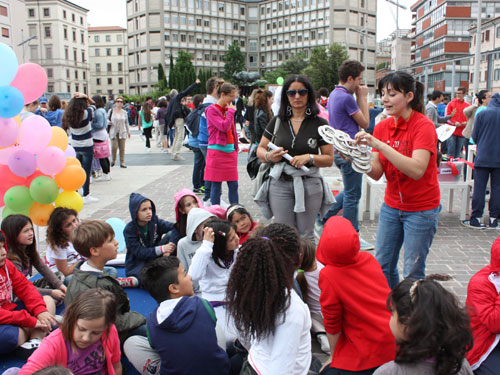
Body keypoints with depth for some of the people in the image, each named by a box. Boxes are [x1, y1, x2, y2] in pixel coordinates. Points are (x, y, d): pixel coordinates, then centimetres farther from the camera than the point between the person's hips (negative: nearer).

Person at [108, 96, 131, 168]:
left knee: (122, 148, 1)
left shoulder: (124, 112, 10)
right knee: (114, 147, -9)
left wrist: (128, 132, 16)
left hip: (122, 132, 2)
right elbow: (107, 119, 10)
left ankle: (122, 163, 8)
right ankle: (113, 160, 15)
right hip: (113, 132, -2)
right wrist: (109, 122, -12)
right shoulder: (111, 111, 3)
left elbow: (126, 123, 16)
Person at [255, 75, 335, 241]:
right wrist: (269, 156, -10)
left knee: (305, 236, 6)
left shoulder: (319, 124, 1)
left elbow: (329, 159, 0)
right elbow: (260, 149, 11)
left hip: (309, 185, -1)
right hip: (280, 183, 2)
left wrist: (309, 157, -17)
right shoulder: (277, 121, 6)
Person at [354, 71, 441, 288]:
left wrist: (379, 144, -33)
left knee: (413, 273, 0)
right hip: (392, 205, 6)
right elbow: (377, 173, -4)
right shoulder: (382, 127, 1)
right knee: (382, 266, 9)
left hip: (421, 208, -5)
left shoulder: (424, 126, -15)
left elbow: (417, 170, -30)